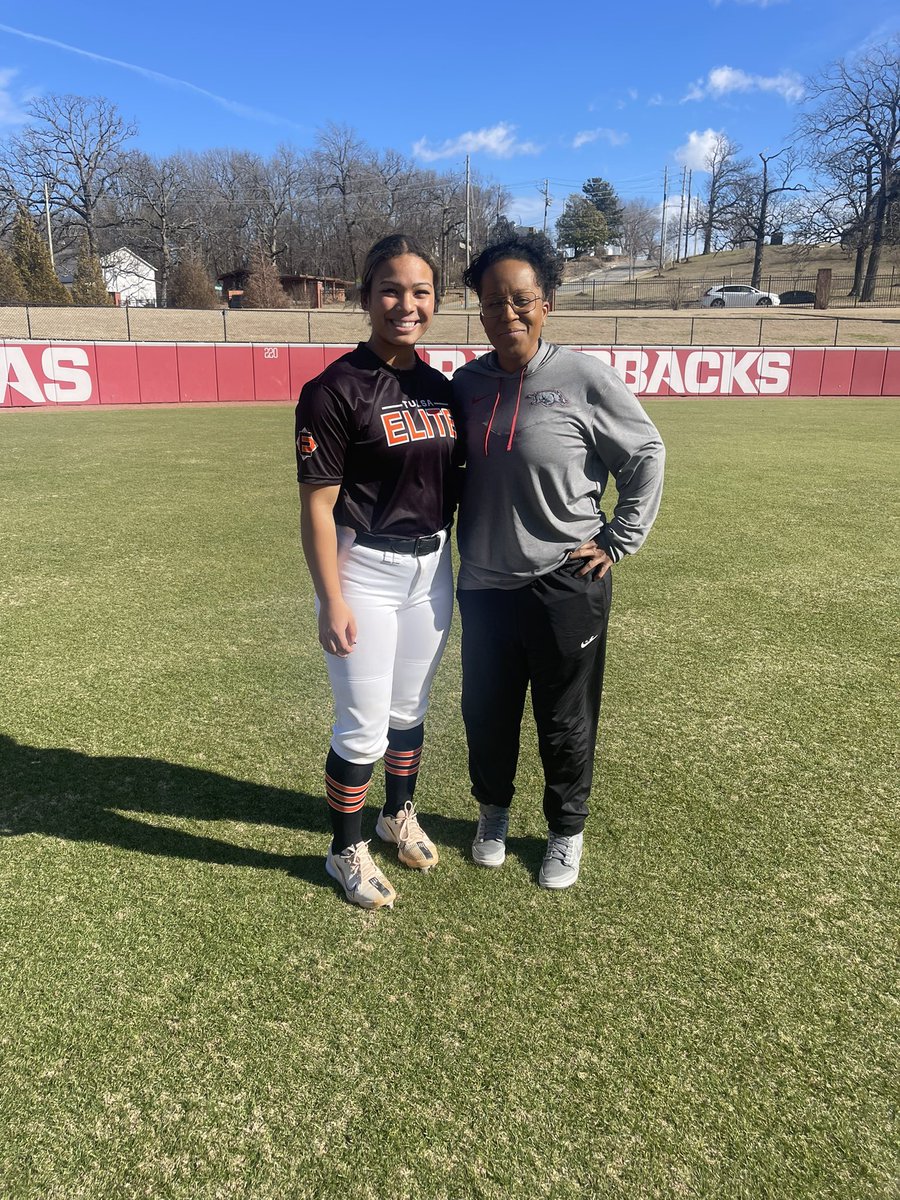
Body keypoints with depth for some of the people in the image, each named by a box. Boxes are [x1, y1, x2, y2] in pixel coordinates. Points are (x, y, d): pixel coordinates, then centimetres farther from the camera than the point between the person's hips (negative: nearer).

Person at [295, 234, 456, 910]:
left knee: (410, 710, 20)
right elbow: (317, 506, -15)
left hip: (431, 568, 6)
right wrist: (332, 602, -17)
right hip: (365, 572, -6)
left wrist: (454, 567, 13)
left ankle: (400, 814, 44)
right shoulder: (337, 390, -13)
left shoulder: (441, 388, 6)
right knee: (363, 727, 3)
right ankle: (347, 850, 27)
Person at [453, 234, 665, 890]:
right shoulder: (467, 383, 2)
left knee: (566, 724, 11)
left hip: (566, 588, -4)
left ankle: (568, 831, 36)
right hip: (484, 586, 4)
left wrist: (618, 542, -5)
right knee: (486, 713, 18)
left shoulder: (584, 377, -11)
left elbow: (647, 456, -2)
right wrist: (464, 549, 8)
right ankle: (494, 810, 45)